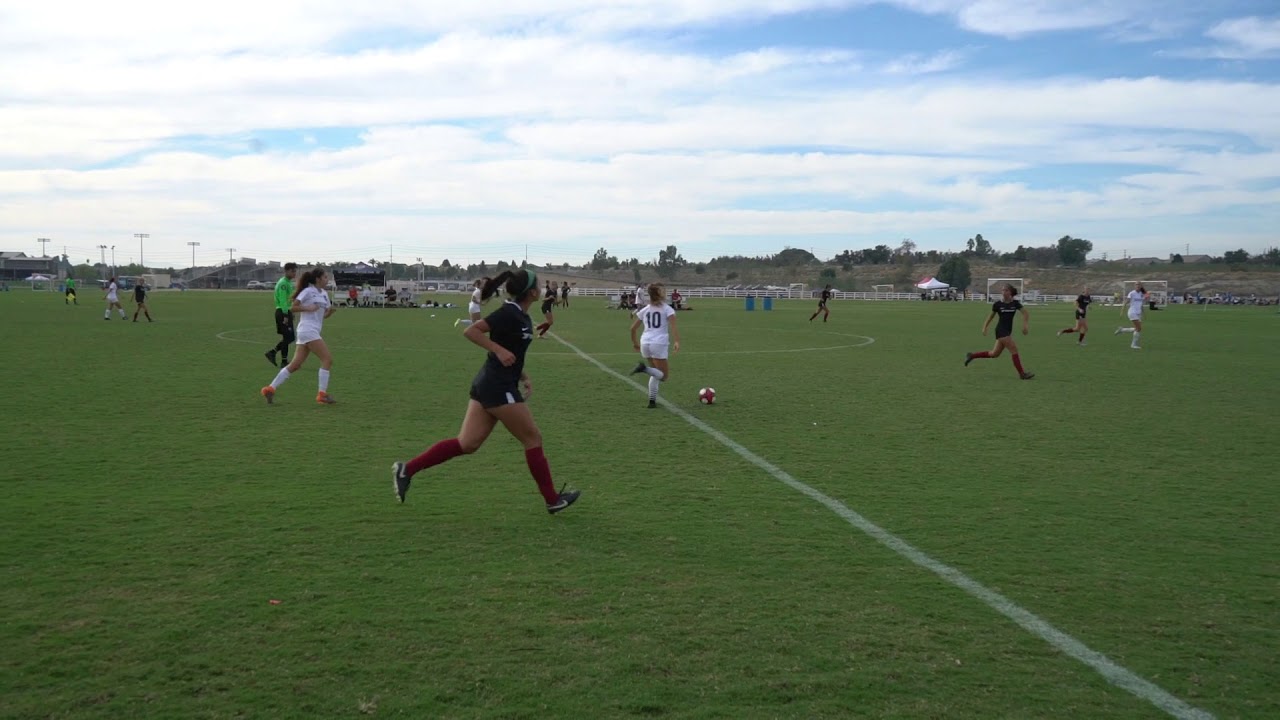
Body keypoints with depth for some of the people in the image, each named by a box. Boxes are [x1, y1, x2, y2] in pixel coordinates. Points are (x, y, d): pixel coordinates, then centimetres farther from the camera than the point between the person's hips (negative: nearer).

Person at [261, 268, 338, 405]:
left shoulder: (324, 294, 17)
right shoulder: (308, 291, -6)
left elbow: (324, 315, 21)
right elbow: (292, 308, -8)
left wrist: (331, 310, 0)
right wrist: (308, 308, -20)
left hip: (313, 331, 8)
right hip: (308, 330, -8)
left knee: (296, 365, 6)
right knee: (327, 359, -11)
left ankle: (270, 389, 10)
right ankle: (322, 394, -10)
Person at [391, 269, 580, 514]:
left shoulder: (521, 317, 13)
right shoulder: (509, 314, -16)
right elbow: (470, 331, -20)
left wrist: (524, 378, 15)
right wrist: (499, 350, -25)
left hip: (488, 385, 9)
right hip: (499, 388, -9)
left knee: (467, 443, 6)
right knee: (533, 438, 2)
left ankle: (407, 470, 5)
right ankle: (552, 499, 13)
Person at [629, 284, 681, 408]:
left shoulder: (644, 310, 16)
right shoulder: (667, 309, 5)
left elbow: (633, 328, 18)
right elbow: (673, 326, -12)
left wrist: (634, 342, 32)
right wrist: (676, 341, -21)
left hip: (645, 343, 5)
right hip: (659, 344, -5)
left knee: (657, 373, 22)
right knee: (663, 376, 0)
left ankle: (652, 400, 9)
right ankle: (644, 369, -28)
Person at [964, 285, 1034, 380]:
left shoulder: (1015, 303, 2)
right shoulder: (998, 304, -4)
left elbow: (1026, 314, 0)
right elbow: (991, 316, 8)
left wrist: (1026, 325, -14)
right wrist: (985, 327, 5)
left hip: (1008, 331, 5)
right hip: (1001, 330, -5)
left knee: (994, 354, 11)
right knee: (1014, 350, -12)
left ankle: (972, 356, 26)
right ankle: (1022, 374, -6)